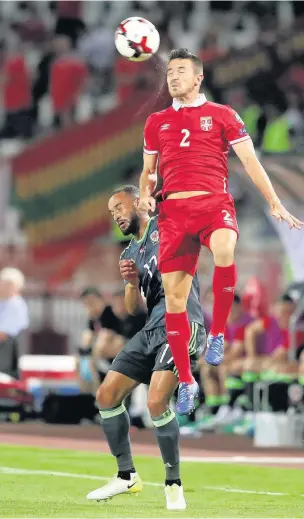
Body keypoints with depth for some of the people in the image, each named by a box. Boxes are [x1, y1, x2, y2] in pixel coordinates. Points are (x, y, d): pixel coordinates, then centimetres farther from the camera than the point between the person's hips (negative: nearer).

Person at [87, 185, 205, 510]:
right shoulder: (129, 255, 21)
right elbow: (132, 308, 17)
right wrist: (132, 282, -3)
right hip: (151, 331, 8)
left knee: (156, 403, -22)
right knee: (106, 395, 4)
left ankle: (173, 483, -7)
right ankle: (127, 476, 17)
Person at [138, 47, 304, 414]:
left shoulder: (221, 115, 9)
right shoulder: (156, 123, 17)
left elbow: (250, 161, 7)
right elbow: (148, 171, 23)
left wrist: (274, 203, -1)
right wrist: (145, 194, 1)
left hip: (214, 203, -3)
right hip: (174, 209, 3)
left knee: (223, 249, -38)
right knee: (173, 297, -3)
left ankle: (217, 333, -17)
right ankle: (185, 381, 11)